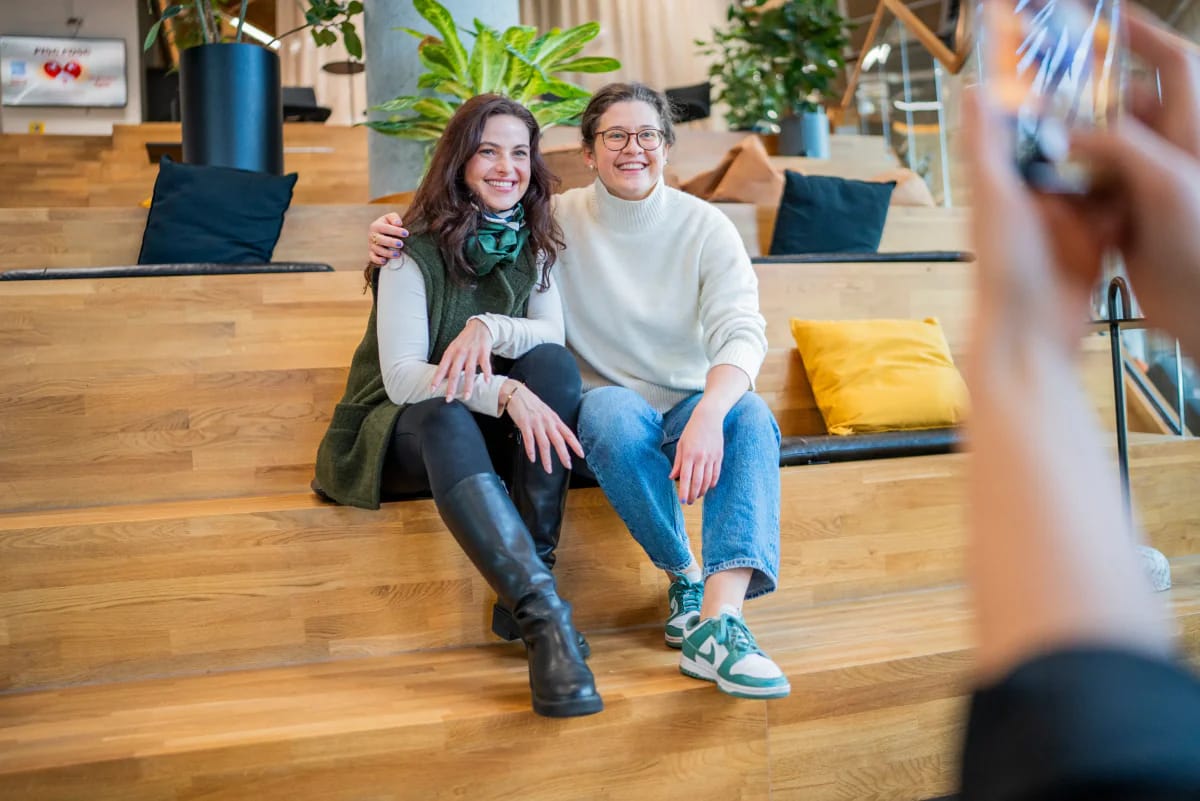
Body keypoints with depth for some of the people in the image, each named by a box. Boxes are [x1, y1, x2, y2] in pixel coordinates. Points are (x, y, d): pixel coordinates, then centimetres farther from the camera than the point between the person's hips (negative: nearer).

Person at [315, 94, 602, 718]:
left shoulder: (533, 244, 5)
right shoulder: (417, 250, -10)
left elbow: (553, 335, -6)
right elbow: (403, 377, -20)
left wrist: (490, 328, -27)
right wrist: (505, 392, -36)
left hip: (497, 424, 5)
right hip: (402, 431, -4)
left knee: (554, 364, -25)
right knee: (443, 417, -39)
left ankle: (528, 579, -31)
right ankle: (544, 617, -53)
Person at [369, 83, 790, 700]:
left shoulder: (704, 227, -2)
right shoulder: (556, 221, -1)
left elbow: (741, 331, -15)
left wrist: (709, 416, -36)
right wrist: (397, 229, -14)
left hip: (692, 402, 1)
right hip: (608, 406, -1)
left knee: (751, 415, -33)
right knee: (614, 411, -38)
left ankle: (718, 623, -46)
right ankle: (687, 579, -21)